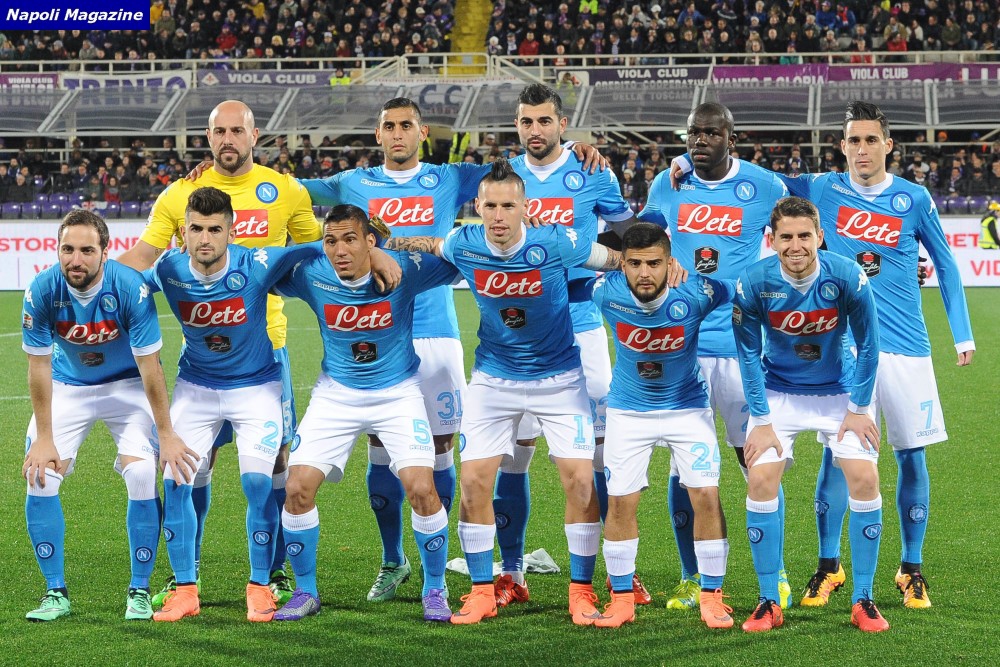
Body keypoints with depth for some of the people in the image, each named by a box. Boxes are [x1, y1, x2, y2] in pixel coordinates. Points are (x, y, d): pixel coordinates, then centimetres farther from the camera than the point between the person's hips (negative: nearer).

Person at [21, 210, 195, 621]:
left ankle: (140, 591, -4)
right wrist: (44, 438, -12)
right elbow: (39, 367, -14)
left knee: (142, 475, -20)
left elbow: (149, 365, -21)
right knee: (40, 476, -13)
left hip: (128, 386, -2)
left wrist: (166, 434, -17)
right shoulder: (41, 291, -24)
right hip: (67, 387, 2)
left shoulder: (131, 289, -29)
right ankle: (55, 592, 2)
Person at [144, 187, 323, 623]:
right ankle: (185, 591, 5)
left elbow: (317, 250, -15)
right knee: (174, 481, -7)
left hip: (256, 386, -2)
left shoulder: (256, 267, -25)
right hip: (195, 387, 3)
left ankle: (260, 587, 2)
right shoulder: (168, 271, -17)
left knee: (257, 481, -14)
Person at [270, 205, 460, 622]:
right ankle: (305, 592, 12)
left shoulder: (404, 269, -19)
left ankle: (434, 590, 7)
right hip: (336, 395, 2)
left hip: (398, 392, -2)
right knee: (298, 488, -9)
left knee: (421, 489, -16)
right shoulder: (310, 275, -15)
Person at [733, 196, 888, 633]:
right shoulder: (754, 283, -22)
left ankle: (863, 601, 0)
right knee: (761, 479, -13)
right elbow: (748, 353, -9)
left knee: (864, 478, -12)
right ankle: (769, 602, -3)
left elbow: (867, 345, -9)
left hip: (839, 391, 0)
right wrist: (761, 419, -9)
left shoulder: (848, 278, -24)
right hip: (779, 392, 0)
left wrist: (858, 408, -6)